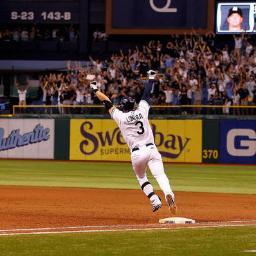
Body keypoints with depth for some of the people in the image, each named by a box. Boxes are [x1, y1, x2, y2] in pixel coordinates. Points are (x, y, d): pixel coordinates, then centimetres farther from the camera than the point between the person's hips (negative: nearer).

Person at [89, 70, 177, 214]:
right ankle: (168, 194, -44)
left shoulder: (120, 116, 6)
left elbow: (107, 102, 16)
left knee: (141, 177, 21)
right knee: (160, 175, -14)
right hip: (151, 149, 1)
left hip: (137, 153, -1)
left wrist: (95, 89, 27)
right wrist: (151, 78, 33)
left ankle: (155, 200, 1)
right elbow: (147, 95, 21)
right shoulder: (142, 110, 9)